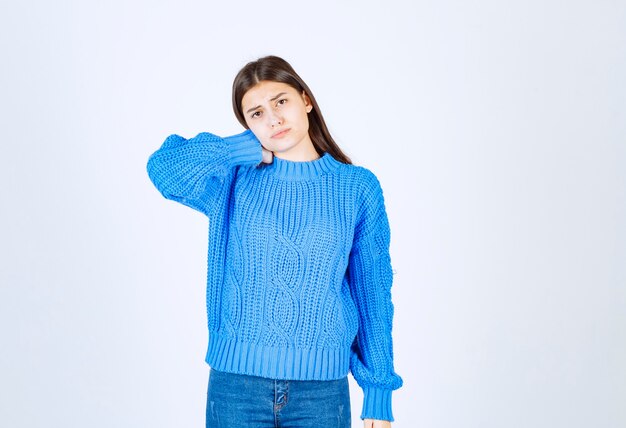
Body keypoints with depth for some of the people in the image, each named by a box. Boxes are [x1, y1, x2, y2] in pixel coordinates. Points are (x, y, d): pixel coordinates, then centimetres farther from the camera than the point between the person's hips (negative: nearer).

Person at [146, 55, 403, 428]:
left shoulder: (358, 187, 1)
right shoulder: (235, 180, 2)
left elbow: (373, 293, 2)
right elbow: (164, 167, -16)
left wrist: (379, 393, 2)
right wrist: (253, 148, -6)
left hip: (321, 386, 0)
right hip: (236, 381, 0)